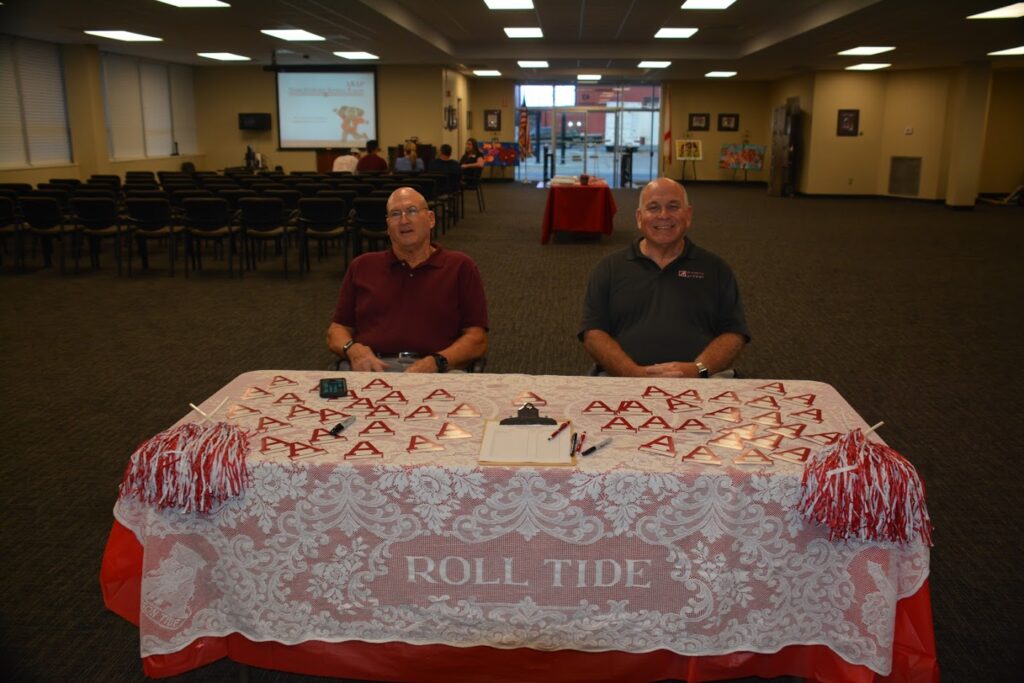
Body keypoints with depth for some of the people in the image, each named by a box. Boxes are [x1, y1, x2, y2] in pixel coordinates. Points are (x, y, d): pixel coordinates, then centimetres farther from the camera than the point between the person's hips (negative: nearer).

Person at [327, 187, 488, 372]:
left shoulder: (460, 267, 13)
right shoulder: (362, 266, 22)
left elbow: (477, 339, 7)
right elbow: (336, 330, 21)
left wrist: (436, 362, -12)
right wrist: (354, 350, -4)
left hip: (436, 372, -1)